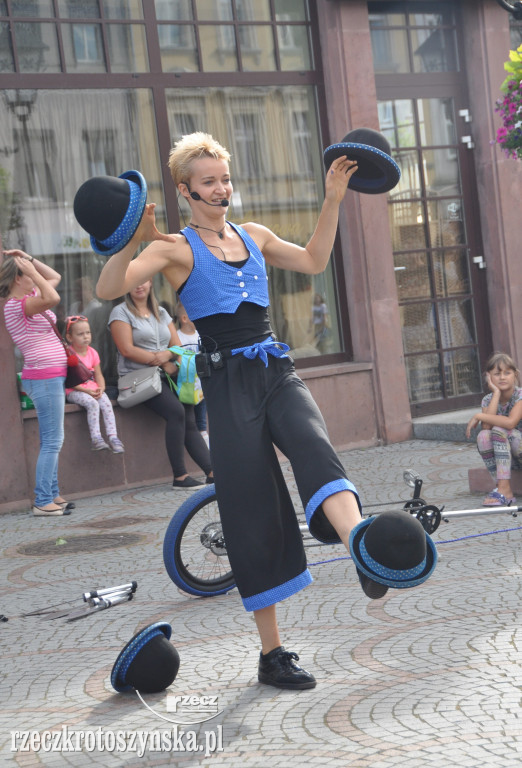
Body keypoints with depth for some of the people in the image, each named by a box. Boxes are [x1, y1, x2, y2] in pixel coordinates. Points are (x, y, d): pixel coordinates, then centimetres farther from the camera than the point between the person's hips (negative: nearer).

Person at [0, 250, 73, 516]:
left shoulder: (28, 297, 12)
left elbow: (55, 277, 24)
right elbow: (53, 298, -35)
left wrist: (28, 259, 13)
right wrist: (30, 269, -22)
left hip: (49, 377, 10)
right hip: (45, 378, -10)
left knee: (51, 441, 14)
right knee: (52, 441, -9)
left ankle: (51, 494, 20)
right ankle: (42, 502, -7)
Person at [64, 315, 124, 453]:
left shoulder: (92, 353, 10)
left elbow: (98, 375, 13)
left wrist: (101, 388, -8)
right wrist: (86, 390, -19)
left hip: (93, 389, 5)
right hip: (74, 391, -5)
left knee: (106, 403, -22)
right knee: (92, 404, -32)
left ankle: (113, 437, -24)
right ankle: (96, 438, -33)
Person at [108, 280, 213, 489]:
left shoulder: (161, 313, 20)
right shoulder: (121, 312, 3)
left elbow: (177, 346, 15)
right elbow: (127, 349, -9)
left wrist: (168, 354, -10)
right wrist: (163, 363, -12)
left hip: (167, 376, 6)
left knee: (189, 421, -13)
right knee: (176, 411, -28)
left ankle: (212, 472, -18)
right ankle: (179, 476, -24)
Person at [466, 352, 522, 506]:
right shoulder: (488, 400, 1)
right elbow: (486, 427, -20)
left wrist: (479, 416, -22)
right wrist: (496, 392, -16)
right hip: (507, 455, 4)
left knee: (499, 430, -30)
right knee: (483, 436, -25)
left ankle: (504, 489, -34)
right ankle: (503, 488, -25)